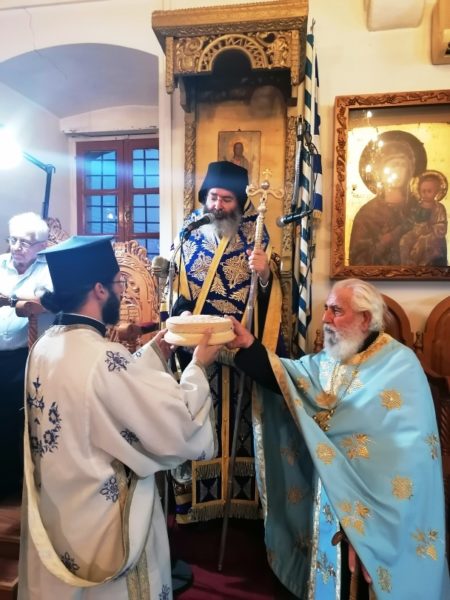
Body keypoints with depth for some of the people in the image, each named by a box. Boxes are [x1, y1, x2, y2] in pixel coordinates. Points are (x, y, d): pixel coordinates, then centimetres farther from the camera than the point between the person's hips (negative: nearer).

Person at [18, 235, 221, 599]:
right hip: (102, 520, -8)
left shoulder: (46, 346, -4)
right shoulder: (104, 359, -31)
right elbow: (179, 426, -24)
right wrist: (198, 367, -11)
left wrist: (157, 349, 8)